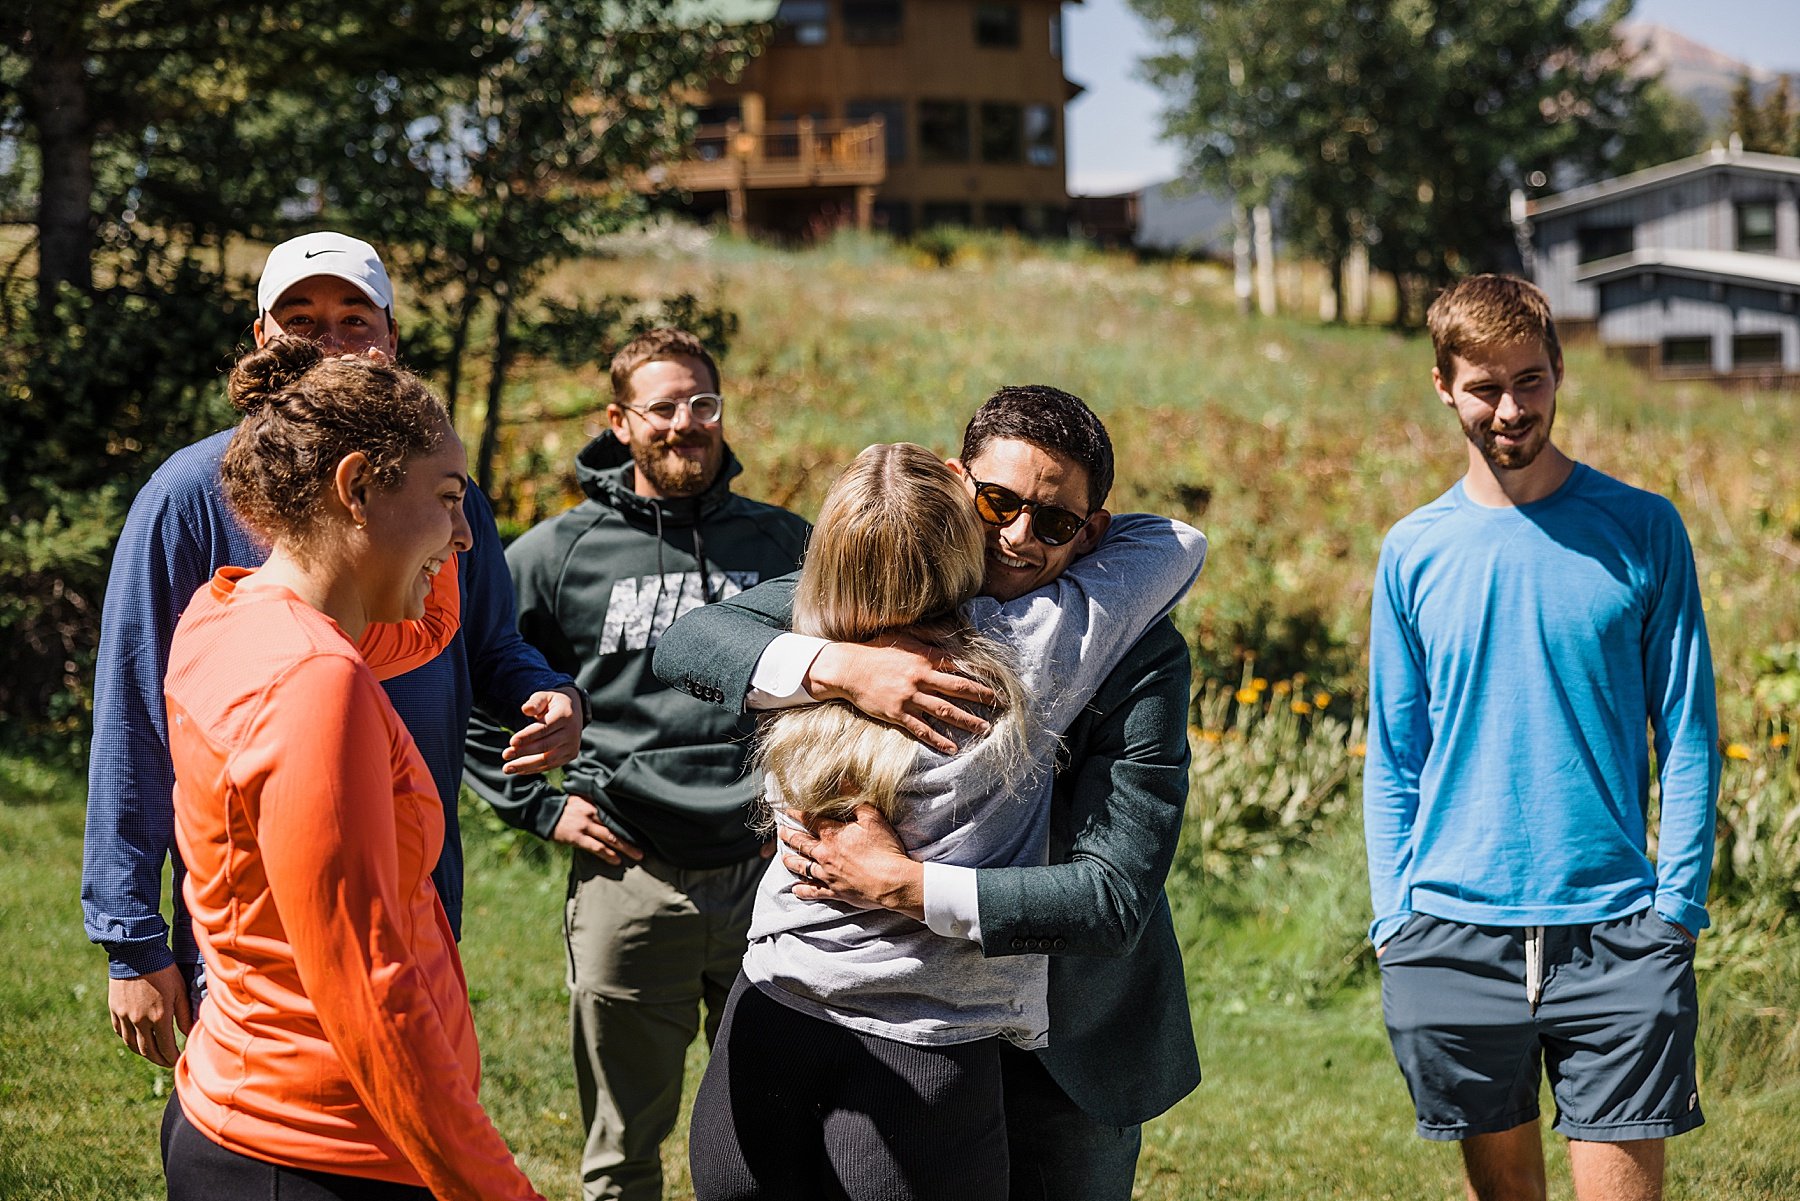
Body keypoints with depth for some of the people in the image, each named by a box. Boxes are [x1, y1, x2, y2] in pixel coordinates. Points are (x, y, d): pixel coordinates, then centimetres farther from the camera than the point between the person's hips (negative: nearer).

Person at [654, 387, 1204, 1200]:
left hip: (1068, 1047, -2)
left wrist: (904, 886, -32)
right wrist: (835, 666, -33)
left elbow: (1115, 896, -25)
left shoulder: (1141, 656, -18)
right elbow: (685, 642, -14)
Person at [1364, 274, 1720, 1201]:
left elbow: (1688, 737, 3)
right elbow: (1392, 760, 10)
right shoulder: (1414, 551, 6)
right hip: (1457, 939, 2)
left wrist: (1676, 909, -5)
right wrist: (1394, 921, 2)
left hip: (1615, 935, -2)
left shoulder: (1641, 531, 2)